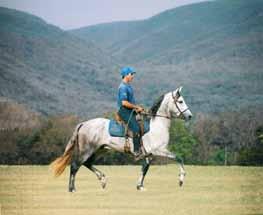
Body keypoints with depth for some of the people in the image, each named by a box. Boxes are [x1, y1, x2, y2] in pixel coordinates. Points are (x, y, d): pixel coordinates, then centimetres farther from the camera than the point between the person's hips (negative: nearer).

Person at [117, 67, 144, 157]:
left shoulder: (129, 86, 16)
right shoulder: (123, 87, -15)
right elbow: (124, 102, -23)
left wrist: (137, 107, 9)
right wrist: (136, 107, -15)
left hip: (131, 111, 10)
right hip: (124, 111, -10)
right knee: (136, 128, -22)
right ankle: (136, 151, -22)